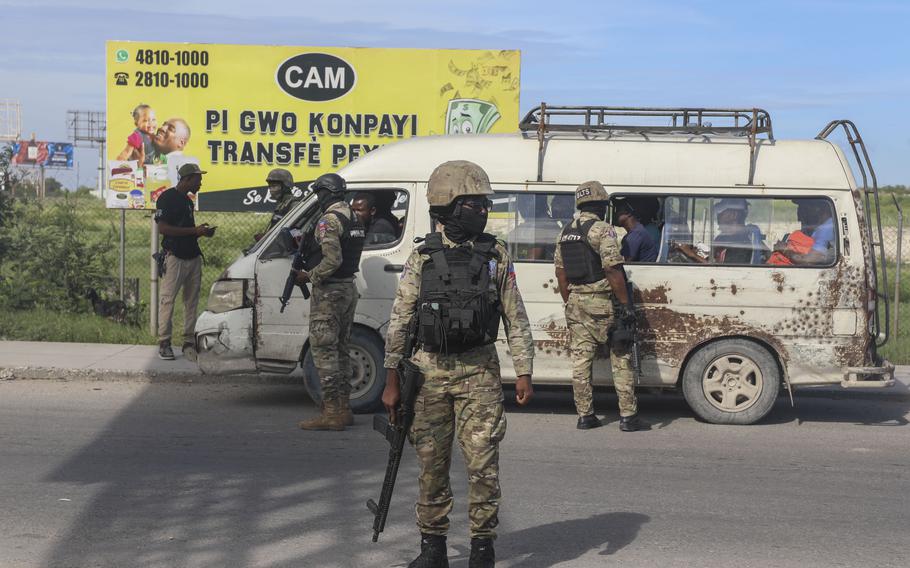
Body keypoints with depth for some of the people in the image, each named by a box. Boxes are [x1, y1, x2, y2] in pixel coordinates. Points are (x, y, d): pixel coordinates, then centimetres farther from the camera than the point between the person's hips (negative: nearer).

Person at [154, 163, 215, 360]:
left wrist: (201, 231, 7)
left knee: (192, 301, 6)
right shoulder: (167, 198, -6)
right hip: (174, 257, -8)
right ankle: (164, 343, 0)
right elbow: (163, 228, -15)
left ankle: (189, 342, 9)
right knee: (168, 300, -5)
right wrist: (194, 230, -15)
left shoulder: (187, 200, 20)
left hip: (193, 257, 8)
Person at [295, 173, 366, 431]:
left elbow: (332, 260, -24)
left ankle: (331, 412, -7)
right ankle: (343, 408, 19)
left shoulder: (329, 220, -16)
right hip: (349, 289, 9)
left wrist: (308, 276, -12)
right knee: (340, 349, 15)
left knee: (324, 350, -6)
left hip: (329, 292, -9)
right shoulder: (355, 219, 13)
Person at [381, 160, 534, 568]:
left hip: (479, 372, 0)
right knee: (432, 464, 7)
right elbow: (399, 322, 2)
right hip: (430, 371, 0)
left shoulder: (495, 256, 3)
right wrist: (392, 380, 0)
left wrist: (523, 373, -1)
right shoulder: (422, 258, 1)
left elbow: (516, 320, 5)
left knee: (482, 464, -4)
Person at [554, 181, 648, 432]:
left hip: (576, 303, 6)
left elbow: (560, 272, 13)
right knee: (620, 358, 1)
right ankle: (628, 416, 0)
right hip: (602, 302, -6)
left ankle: (585, 415, 10)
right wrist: (625, 305, -14)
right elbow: (613, 270, -18)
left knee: (581, 360, 8)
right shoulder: (602, 230, -12)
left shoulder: (565, 233, 11)